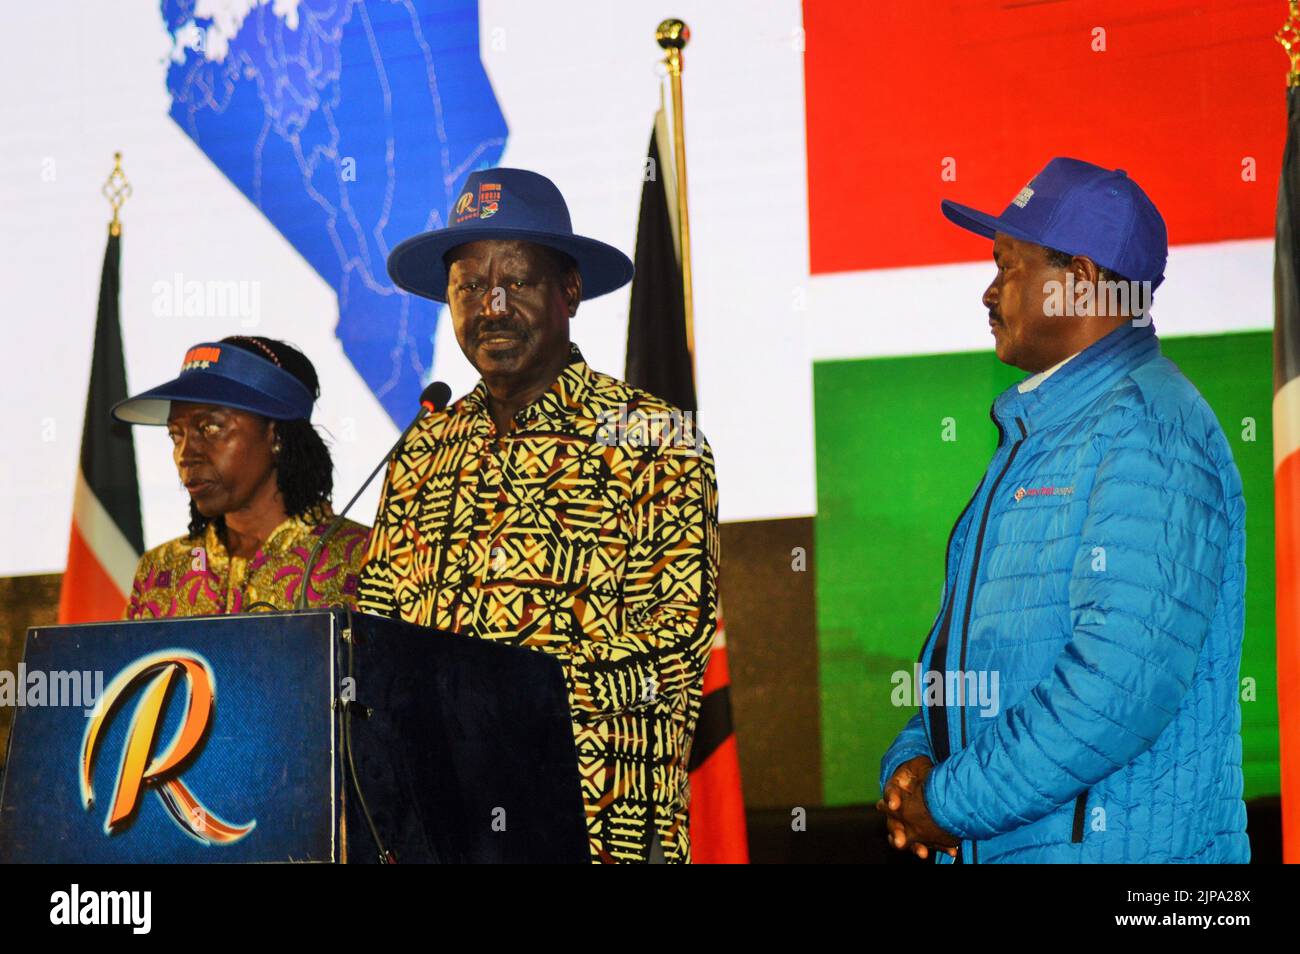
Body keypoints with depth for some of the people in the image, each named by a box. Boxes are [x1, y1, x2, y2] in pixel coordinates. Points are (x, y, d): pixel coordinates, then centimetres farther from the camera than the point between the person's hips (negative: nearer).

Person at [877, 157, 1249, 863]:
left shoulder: (1146, 432, -16)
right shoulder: (1033, 434, 16)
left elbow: (1120, 682, -26)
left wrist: (950, 803, -19)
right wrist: (912, 763, -1)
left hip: (1110, 842, -8)